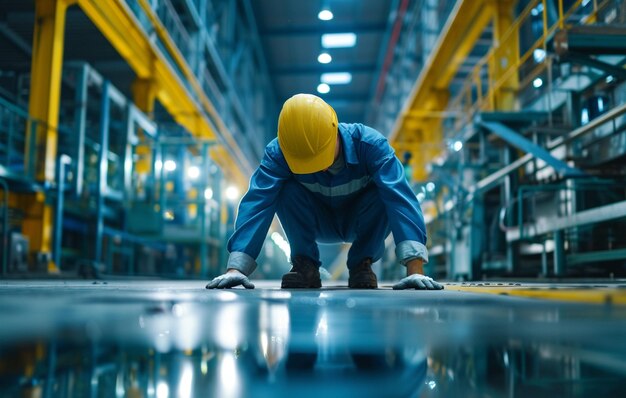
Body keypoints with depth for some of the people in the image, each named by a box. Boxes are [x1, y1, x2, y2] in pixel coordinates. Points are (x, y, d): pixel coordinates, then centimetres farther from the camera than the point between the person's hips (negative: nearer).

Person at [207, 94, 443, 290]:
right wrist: (235, 269, -48)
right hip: (318, 225, 1)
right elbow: (256, 203, -37)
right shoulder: (278, 153, -28)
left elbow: (401, 200, -42)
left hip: (361, 223, 0)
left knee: (384, 193, -33)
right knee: (286, 188, -29)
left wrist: (415, 271, -52)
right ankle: (305, 264, -12)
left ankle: (361, 264, -11)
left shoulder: (369, 143, -32)